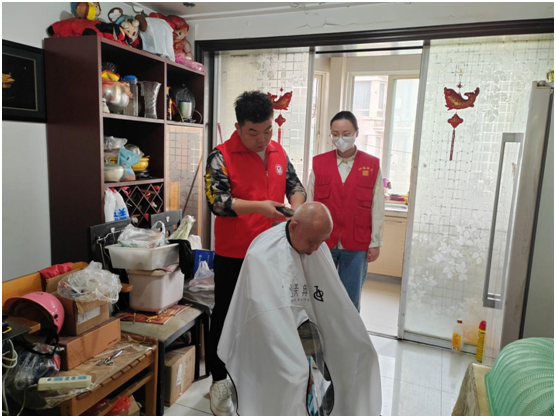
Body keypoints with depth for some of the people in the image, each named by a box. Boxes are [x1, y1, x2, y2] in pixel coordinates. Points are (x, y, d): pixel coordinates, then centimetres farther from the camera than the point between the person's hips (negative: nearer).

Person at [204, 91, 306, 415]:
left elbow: (294, 183, 10)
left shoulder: (279, 152, 4)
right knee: (226, 317, 8)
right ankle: (220, 382, 26)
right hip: (233, 255, -5)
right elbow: (217, 201, -21)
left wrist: (297, 204, -11)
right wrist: (259, 207, -30)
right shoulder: (221, 157, -13)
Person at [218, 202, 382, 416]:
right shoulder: (262, 254, -20)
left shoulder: (319, 250, -2)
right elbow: (268, 318, -23)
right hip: (269, 339, -5)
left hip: (301, 326, 5)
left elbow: (334, 304, 4)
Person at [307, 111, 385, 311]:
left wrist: (375, 242, 1)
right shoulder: (319, 163, 3)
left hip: (357, 245, -1)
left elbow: (377, 207, 1)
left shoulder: (372, 165, 1)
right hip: (322, 242, 1)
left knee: (351, 299, 12)